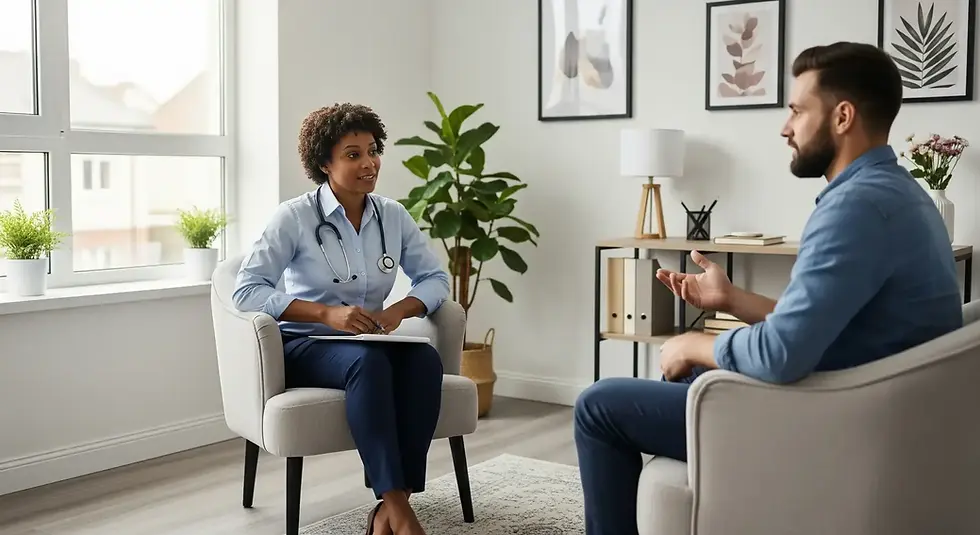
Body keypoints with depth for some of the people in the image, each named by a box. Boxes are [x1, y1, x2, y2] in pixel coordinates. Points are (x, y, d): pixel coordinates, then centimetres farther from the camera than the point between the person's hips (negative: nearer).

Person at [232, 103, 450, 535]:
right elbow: (247, 291, -17)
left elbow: (435, 278, 7)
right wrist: (327, 313, -29)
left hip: (368, 345, 4)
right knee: (368, 362, -37)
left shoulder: (393, 216, 3)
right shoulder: (294, 216, -11)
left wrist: (399, 310, -15)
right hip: (303, 346, -4)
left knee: (425, 358, -29)